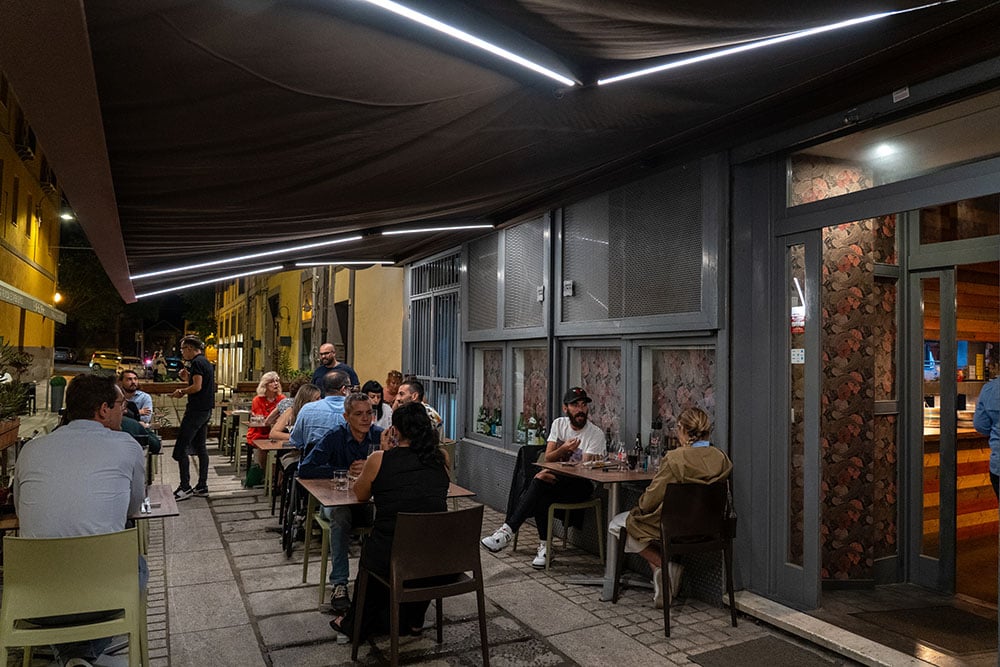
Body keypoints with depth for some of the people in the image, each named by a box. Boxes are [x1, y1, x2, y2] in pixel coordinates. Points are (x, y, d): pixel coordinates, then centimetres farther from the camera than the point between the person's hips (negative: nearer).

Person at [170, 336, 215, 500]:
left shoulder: (197, 362, -13)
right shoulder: (206, 362, 17)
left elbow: (197, 387, -22)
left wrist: (182, 392, -7)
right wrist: (187, 378, 11)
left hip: (196, 410, -10)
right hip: (206, 410, 10)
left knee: (180, 449, -4)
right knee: (200, 447, 13)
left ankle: (185, 487, -1)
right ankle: (202, 486, 16)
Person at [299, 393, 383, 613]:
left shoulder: (381, 436, -3)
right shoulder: (335, 437, -8)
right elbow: (305, 469, -15)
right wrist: (346, 472, -18)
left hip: (370, 502, 1)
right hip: (336, 500, -1)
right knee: (340, 515, -36)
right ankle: (339, 584, -29)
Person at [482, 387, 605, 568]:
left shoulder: (596, 434, -8)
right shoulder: (559, 424, 8)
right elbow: (548, 457, 1)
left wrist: (553, 474, -26)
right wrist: (563, 449, -22)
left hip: (581, 485, -5)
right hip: (558, 478, 5)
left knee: (540, 482, -31)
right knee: (540, 497, -32)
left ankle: (508, 531, -32)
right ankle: (544, 546, -25)